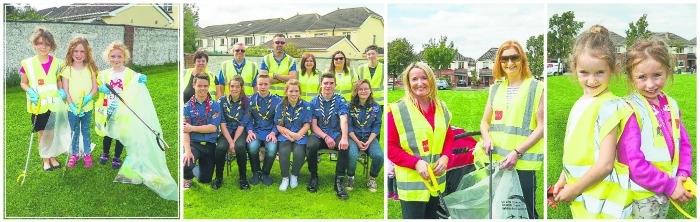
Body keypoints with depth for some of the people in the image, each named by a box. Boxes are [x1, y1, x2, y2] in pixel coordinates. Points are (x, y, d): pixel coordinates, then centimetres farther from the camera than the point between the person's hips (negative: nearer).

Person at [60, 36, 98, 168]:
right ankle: (74, 154, 26)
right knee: (74, 132, 11)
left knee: (86, 132, 13)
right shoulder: (67, 70, -6)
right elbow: (65, 91, -7)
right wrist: (72, 106, -18)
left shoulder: (90, 68, -1)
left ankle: (87, 154, 26)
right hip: (72, 108, -1)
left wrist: (88, 98, -20)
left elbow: (95, 87, -2)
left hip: (87, 107, 1)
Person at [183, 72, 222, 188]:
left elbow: (213, 128, -9)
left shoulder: (215, 105, 0)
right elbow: (185, 131, -12)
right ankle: (188, 178, 6)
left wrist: (193, 128, -15)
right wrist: (187, 151, -25)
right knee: (186, 165, -32)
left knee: (205, 179, 6)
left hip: (210, 145, 2)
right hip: (194, 143, -2)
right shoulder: (187, 107, -3)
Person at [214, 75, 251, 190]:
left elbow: (242, 124, -8)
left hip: (240, 132, -1)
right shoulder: (222, 100, -2)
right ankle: (219, 177, -8)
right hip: (226, 131, 1)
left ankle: (243, 177, -13)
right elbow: (222, 123, -7)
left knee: (240, 146, -33)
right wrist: (230, 142, -18)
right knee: (220, 147, -31)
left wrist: (234, 142, -18)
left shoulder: (246, 101, -4)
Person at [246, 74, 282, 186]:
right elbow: (248, 119, 4)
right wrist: (250, 131, -14)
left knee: (272, 148, -33)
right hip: (256, 130, 1)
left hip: (270, 131, 0)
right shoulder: (251, 100, 6)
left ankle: (265, 173, -3)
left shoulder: (277, 100, 3)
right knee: (252, 146, -33)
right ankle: (256, 172, -4)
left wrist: (273, 133, -16)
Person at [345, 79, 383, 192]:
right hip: (354, 137, -1)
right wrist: (357, 142, -16)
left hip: (370, 138, 1)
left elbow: (376, 127, 1)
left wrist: (368, 142, -13)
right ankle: (350, 177, -2)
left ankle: (372, 179, 1)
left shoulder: (376, 107, 3)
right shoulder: (350, 106, -1)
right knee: (352, 155, -34)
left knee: (379, 156, -28)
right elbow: (348, 126, -3)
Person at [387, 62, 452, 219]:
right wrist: (415, 163, -23)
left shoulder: (441, 108, 6)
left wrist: (445, 157, -5)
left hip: (436, 181, 6)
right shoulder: (397, 111, -13)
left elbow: (449, 136, 15)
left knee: (432, 217, 20)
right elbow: (390, 147, -13)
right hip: (412, 183, -6)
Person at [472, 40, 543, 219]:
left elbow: (541, 127, -6)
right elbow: (485, 121, 19)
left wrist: (517, 152, -15)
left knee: (525, 211, -2)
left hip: (523, 161, -5)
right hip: (495, 159, 5)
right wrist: (486, 137, -4)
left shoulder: (537, 87, -1)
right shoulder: (495, 89, 14)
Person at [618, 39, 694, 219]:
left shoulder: (670, 104, 2)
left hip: (666, 191, 6)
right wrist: (669, 185, -17)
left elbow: (684, 143, 10)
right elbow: (632, 161, -22)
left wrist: (683, 175, -6)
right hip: (642, 195, -6)